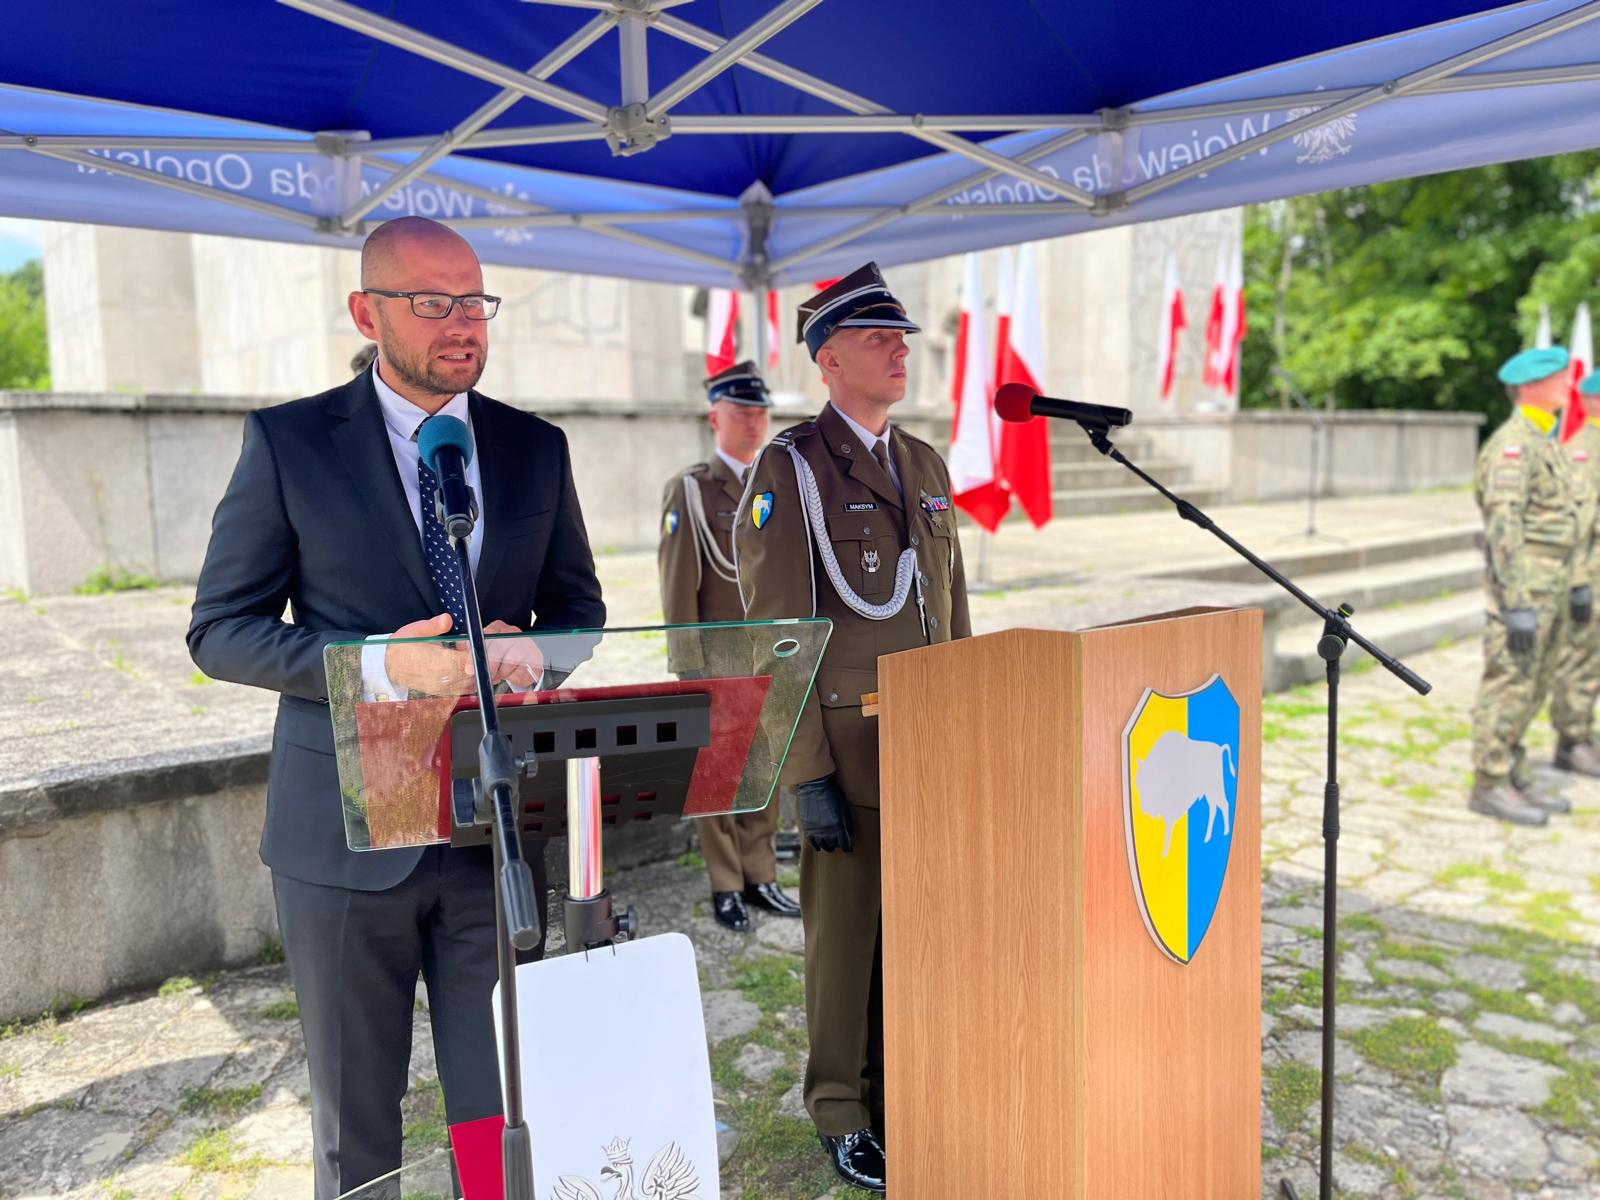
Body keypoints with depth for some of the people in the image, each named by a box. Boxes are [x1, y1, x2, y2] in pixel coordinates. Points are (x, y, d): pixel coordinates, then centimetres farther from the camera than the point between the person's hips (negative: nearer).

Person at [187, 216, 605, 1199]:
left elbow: (579, 604, 12)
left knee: (504, 1108, 14)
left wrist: (530, 650, -12)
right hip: (348, 826, -2)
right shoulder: (289, 440, -3)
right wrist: (377, 661, -20)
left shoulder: (536, 447, 6)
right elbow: (220, 630, -3)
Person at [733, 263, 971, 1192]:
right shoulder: (788, 471, -9)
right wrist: (809, 776, -16)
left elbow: (953, 612, 14)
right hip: (846, 744, -6)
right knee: (847, 933, 7)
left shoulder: (927, 466, 12)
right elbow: (777, 636, -13)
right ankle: (846, 1117, 25)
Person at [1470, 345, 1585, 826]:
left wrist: (1574, 586, 22)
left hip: (1553, 584, 10)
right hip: (1525, 583, -10)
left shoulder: (1548, 442, 17)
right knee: (1509, 686, -5)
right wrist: (1518, 606, -25)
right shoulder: (1512, 444, -15)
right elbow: (1503, 526, -21)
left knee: (1532, 689, 14)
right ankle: (1489, 785, 3)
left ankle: (1515, 776, 22)